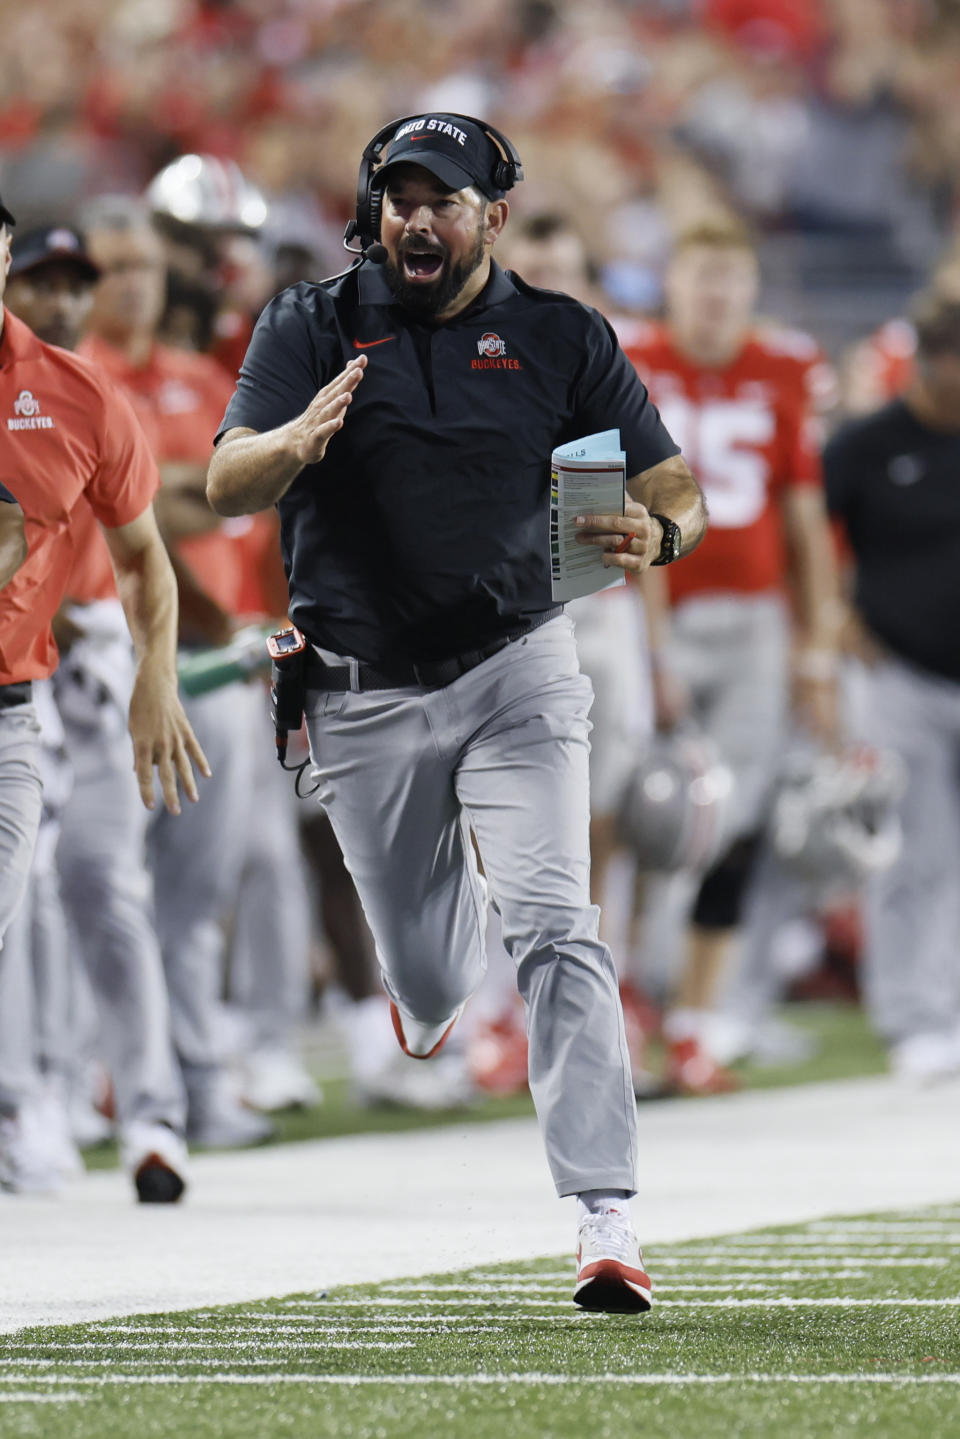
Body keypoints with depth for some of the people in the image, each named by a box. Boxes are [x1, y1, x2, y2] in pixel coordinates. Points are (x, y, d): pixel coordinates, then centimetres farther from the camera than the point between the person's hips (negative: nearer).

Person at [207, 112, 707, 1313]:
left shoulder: (563, 339, 1)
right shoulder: (312, 326, -1)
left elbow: (676, 490, 2)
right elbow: (225, 488, -12)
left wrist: (655, 534, -23)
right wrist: (298, 443, -35)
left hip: (516, 672, -1)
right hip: (364, 696, 1)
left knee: (552, 926, -19)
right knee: (424, 980, 12)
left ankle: (606, 1221, -22)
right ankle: (434, 995, 52)